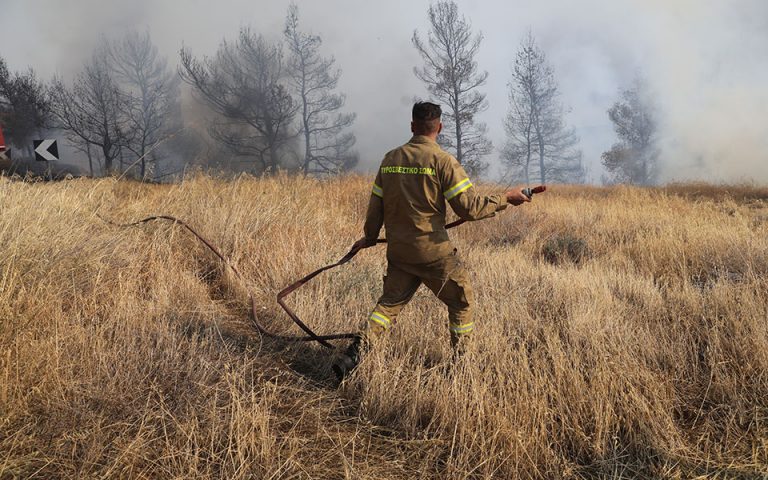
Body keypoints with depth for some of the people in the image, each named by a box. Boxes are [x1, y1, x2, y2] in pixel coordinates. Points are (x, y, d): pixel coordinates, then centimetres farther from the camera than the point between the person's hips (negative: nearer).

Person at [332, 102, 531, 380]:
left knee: (390, 302, 16)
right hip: (433, 252, -5)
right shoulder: (442, 160, -13)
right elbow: (469, 207, -16)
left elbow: (376, 204, 12)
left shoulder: (390, 159, 4)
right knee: (462, 303, 15)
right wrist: (506, 199, -4)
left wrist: (370, 237, 27)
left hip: (398, 250, 5)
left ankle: (355, 352, -1)